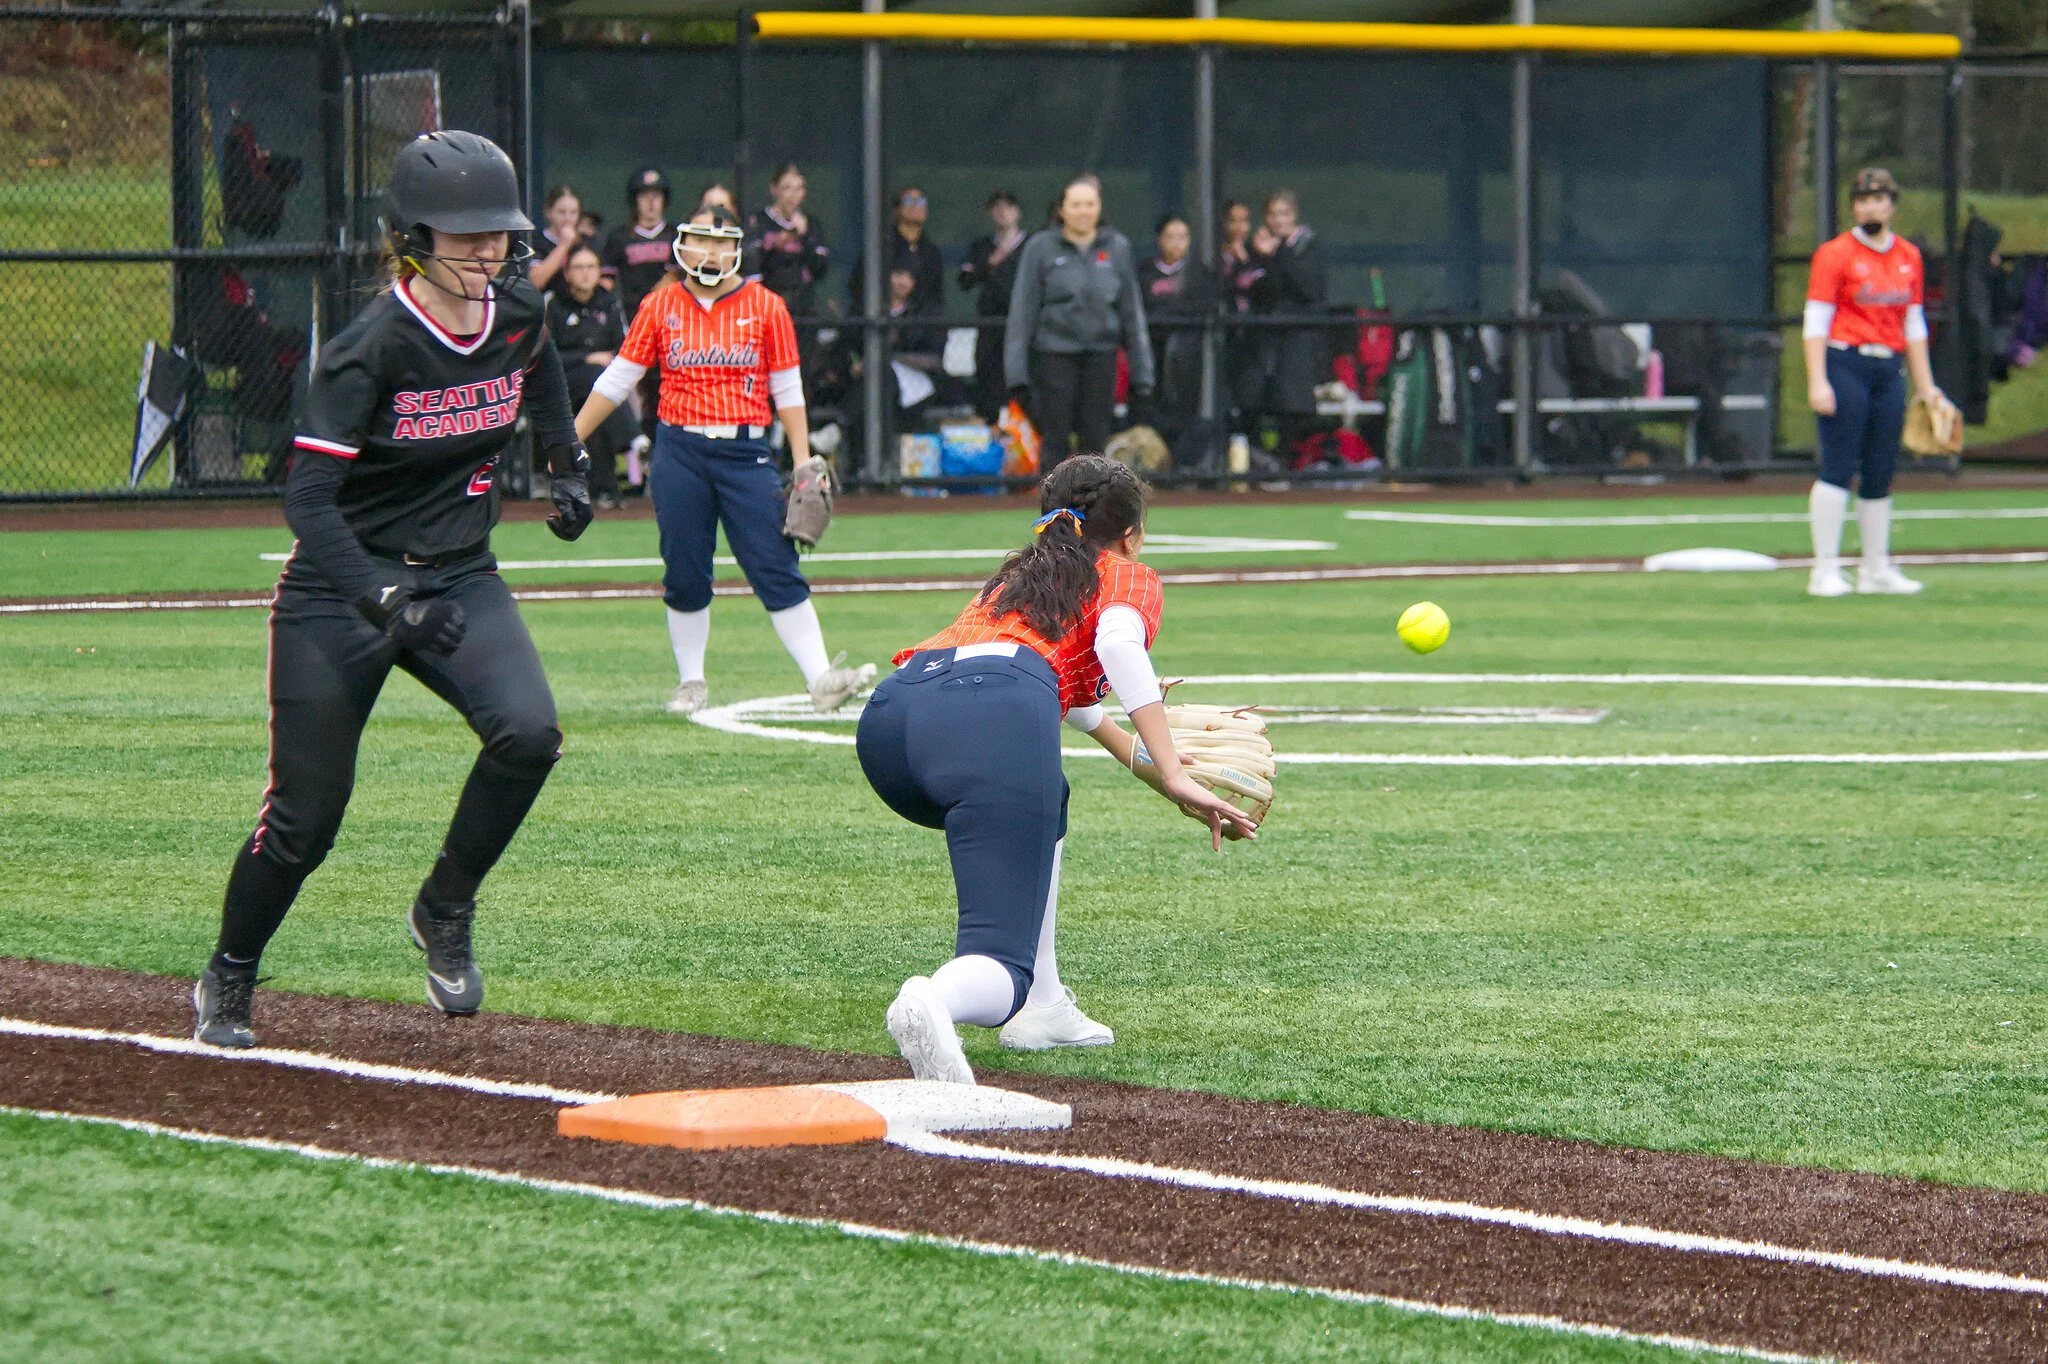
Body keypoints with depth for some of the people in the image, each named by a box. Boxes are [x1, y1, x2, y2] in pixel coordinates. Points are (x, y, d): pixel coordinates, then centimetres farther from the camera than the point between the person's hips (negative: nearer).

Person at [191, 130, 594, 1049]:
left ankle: (445, 913, 2)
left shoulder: (516, 314, -3)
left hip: (459, 581, 5)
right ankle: (226, 983, 25)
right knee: (305, 818, -1)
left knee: (527, 731, -22)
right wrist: (388, 597, -38)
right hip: (339, 592, -5)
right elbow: (307, 498, -26)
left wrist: (567, 466, 20)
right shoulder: (370, 349, -22)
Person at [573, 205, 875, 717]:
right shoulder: (660, 306, 6)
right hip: (679, 453, 1)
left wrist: (804, 463, 1)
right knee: (684, 574, 3)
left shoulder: (765, 306, 4)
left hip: (746, 453, -1)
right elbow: (616, 381, 10)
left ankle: (821, 680, -12)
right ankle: (691, 683, 17)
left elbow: (788, 391, 7)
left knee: (777, 569, -8)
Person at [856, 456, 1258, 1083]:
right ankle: (936, 1003, -47)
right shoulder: (1130, 579, 23)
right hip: (996, 719, -7)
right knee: (1001, 962, -10)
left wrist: (1148, 764, 76)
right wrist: (1174, 779, -8)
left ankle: (1042, 1009, 29)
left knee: (1041, 807, 39)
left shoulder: (1017, 576, 42)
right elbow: (1118, 641, -3)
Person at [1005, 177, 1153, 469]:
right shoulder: (1040, 248, 0)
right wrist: (1016, 368, -6)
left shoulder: (1116, 248, 7)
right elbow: (1023, 310, 0)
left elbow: (1132, 311, 11)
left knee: (1096, 440, 2)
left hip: (1101, 356, 2)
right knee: (1055, 440, -1)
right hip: (1054, 355, -2)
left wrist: (1141, 372, 9)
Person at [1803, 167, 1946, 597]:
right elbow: (1816, 322, -6)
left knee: (1881, 474, 7)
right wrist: (1817, 382, -15)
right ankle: (1826, 570, -7)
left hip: (1890, 371, 5)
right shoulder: (1835, 254, -2)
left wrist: (1925, 385, 17)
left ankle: (1877, 569, 14)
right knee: (1839, 468, -9)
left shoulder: (1909, 257, 14)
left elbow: (1914, 325, 20)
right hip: (1846, 366, -5)